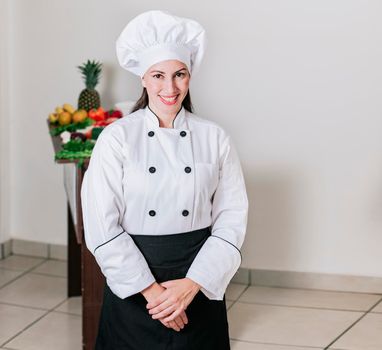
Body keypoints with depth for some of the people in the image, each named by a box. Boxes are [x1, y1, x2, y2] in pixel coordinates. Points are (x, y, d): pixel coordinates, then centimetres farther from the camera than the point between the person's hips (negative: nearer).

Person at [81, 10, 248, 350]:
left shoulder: (215, 138, -1)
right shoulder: (116, 138, -7)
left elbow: (232, 218, -3)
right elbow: (102, 227, -10)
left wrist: (192, 283, -13)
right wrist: (150, 289, -14)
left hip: (200, 283, 2)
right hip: (132, 286, -1)